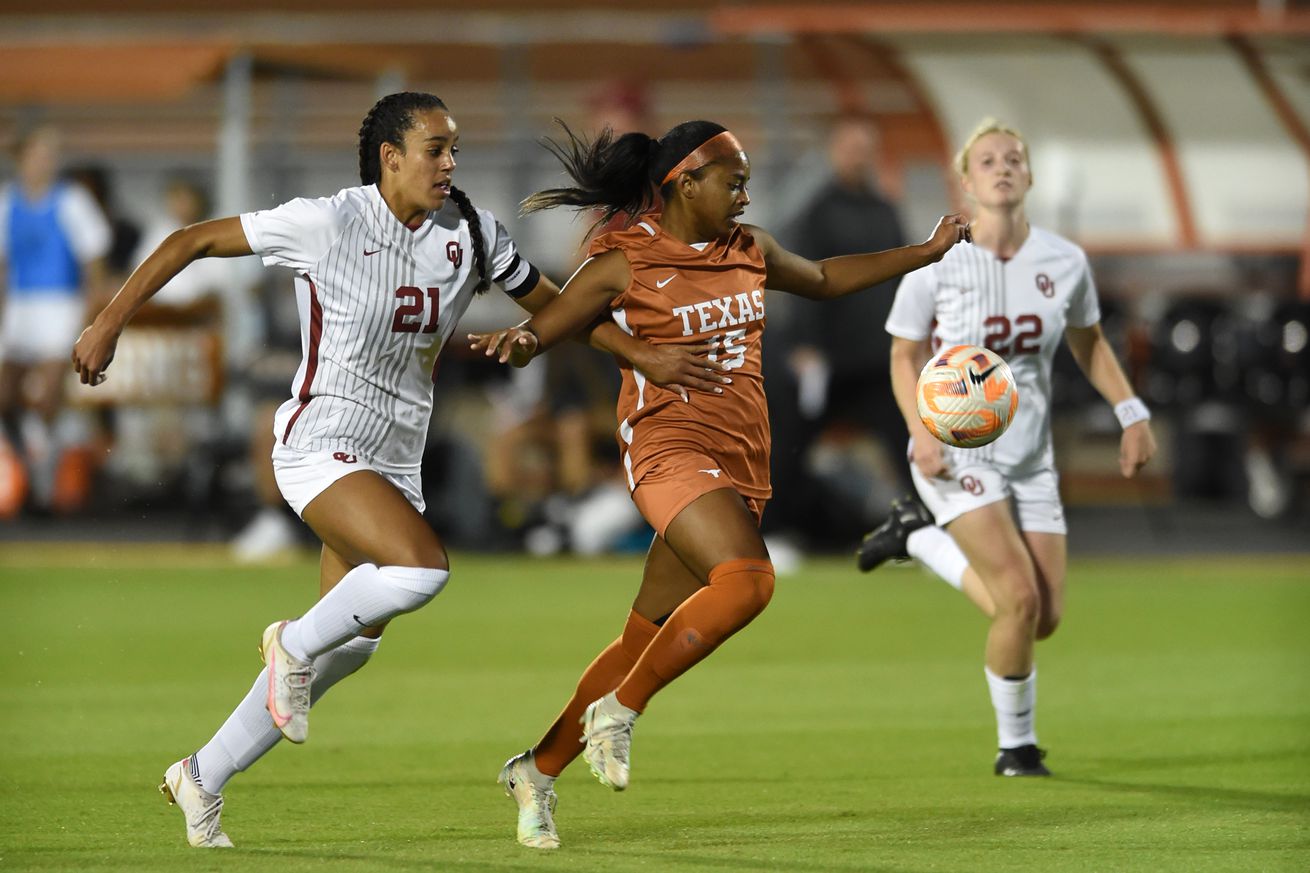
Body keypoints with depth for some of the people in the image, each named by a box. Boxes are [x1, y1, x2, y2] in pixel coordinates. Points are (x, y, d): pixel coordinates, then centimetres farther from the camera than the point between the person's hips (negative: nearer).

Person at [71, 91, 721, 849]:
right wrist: (110, 324, -8)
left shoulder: (471, 233, -1)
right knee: (424, 566, -29)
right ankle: (294, 644, -2)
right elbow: (192, 242, -7)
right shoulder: (326, 223, -15)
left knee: (352, 643, 10)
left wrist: (645, 355, 5)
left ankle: (203, 778, 24)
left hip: (396, 460, 7)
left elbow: (551, 304, 13)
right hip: (320, 445, -7)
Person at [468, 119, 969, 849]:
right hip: (671, 450, -7)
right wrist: (517, 342, -26)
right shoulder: (624, 264, -3)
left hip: (742, 464, 7)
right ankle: (619, 710, -17)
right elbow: (541, 333, -1)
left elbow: (826, 279, 33)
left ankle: (538, 769, 18)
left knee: (648, 638, 6)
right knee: (747, 579, -31)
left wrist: (928, 253, 31)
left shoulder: (748, 250, 14)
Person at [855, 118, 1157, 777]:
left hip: (1030, 457, 5)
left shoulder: (1064, 262, -1)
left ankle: (921, 536, 23)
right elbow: (905, 357, -1)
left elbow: (1088, 343, 15)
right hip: (955, 452, -5)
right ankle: (1016, 743, 4)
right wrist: (922, 432, -16)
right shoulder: (935, 265, -10)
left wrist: (1131, 413, 4)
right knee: (1020, 599, -21)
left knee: (1043, 621, 1)